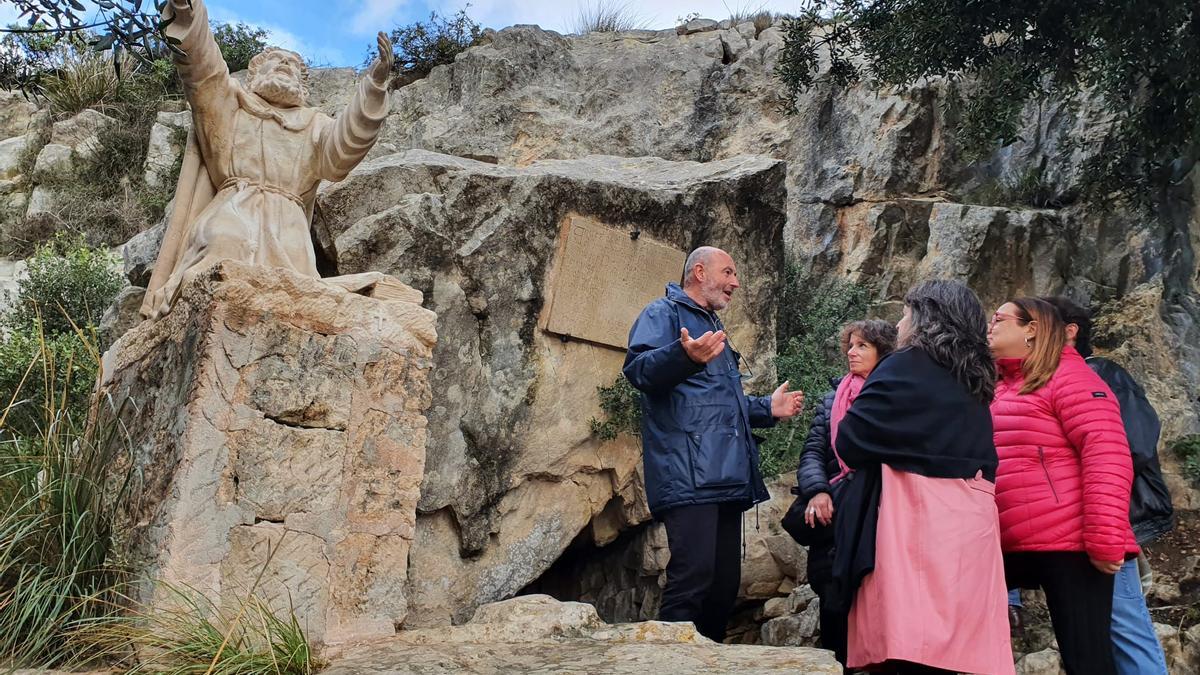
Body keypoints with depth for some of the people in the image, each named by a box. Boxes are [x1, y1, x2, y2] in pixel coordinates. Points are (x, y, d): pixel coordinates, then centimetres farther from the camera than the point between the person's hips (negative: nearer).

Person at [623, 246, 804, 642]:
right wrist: (684, 356, -37)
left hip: (726, 477, 9)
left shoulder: (713, 328, 30)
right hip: (689, 474, -9)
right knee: (693, 576, -17)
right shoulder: (664, 313, 2)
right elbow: (638, 369, -18)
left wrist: (767, 408, 23)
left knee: (725, 583, 8)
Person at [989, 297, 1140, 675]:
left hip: (1068, 545, -8)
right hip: (1009, 547, 8)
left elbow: (1107, 457, -16)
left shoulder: (1067, 376, -6)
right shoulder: (999, 389, 18)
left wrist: (1104, 540, -22)